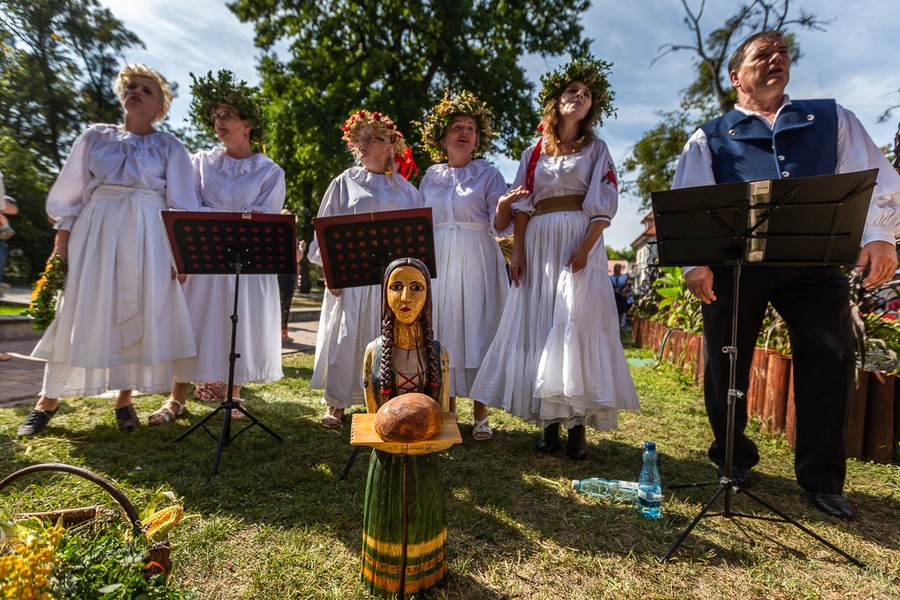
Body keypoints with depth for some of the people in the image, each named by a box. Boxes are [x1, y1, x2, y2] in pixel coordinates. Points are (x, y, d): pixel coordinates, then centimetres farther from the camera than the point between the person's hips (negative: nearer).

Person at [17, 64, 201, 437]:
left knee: (136, 317, 0)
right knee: (78, 316, 3)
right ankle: (48, 401, 14)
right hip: (94, 233, 2)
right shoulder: (94, 137, 13)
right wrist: (61, 240, 3)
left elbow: (182, 207, 1)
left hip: (147, 239, -1)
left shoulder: (169, 148, 7)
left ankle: (124, 400, 12)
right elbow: (69, 194, 12)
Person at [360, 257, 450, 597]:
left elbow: (443, 415, -2)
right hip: (387, 459, 0)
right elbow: (372, 414, -2)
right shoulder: (375, 351, -10)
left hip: (424, 460, 1)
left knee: (421, 522, 20)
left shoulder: (437, 352, -9)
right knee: (388, 524, 18)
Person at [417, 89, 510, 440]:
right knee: (442, 332, 4)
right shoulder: (430, 177, 14)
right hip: (438, 262, 3)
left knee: (477, 331, -2)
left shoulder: (489, 175, 4)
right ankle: (447, 409, 17)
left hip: (476, 263, -3)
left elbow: (498, 227, -5)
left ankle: (481, 415, 9)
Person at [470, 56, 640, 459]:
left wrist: (584, 247, -15)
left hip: (579, 243, -2)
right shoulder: (534, 153, 16)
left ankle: (577, 422, -6)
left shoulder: (596, 149, 12)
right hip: (538, 244, 2)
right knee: (538, 327, -2)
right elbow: (521, 206, 9)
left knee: (576, 326, -11)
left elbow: (604, 207, 1)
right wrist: (517, 252, -4)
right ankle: (549, 420, 6)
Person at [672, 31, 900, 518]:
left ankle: (821, 477, 18)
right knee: (725, 363, 5)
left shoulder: (833, 120, 19)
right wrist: (695, 261, -15)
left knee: (831, 359, 1)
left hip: (814, 259, 2)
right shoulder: (710, 138, 12)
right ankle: (732, 457, 26)